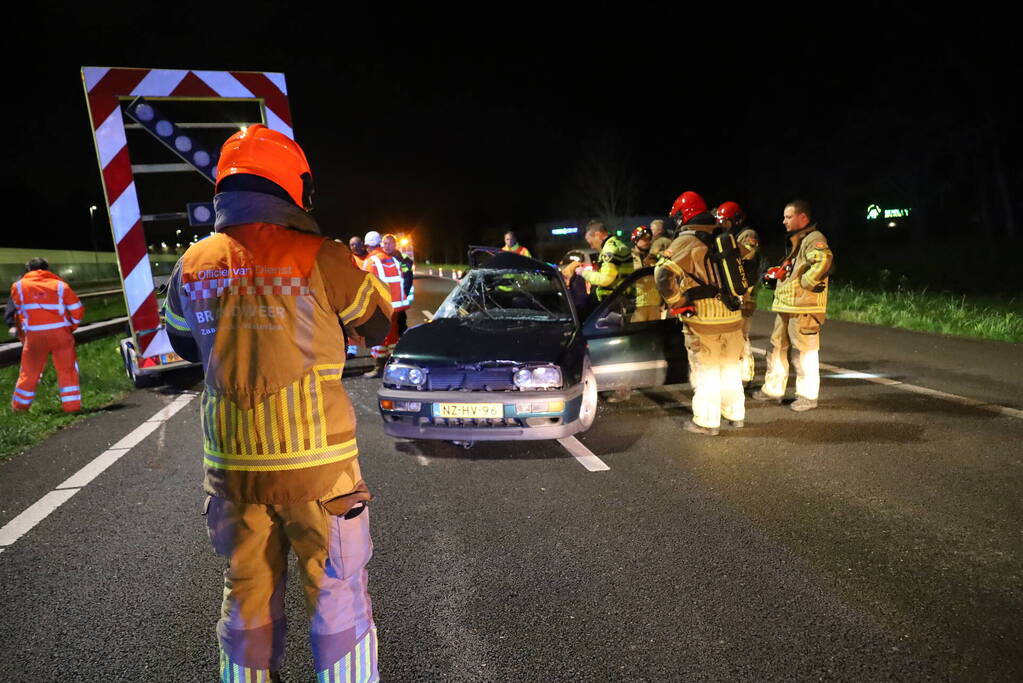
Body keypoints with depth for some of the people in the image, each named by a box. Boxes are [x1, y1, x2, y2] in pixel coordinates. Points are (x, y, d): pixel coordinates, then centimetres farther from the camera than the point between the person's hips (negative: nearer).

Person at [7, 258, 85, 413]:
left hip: (35, 335, 1)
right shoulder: (60, 285, 5)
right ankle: (71, 405, 6)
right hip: (60, 332, -1)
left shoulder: (18, 286, 9)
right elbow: (77, 311, 4)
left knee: (29, 371, 13)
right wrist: (71, 327, 18)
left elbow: (18, 310, 16)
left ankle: (19, 406, 26)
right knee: (67, 370, 7)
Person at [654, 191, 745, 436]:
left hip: (703, 321, -6)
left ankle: (706, 422, 13)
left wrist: (677, 303, -13)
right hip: (732, 316, 6)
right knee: (730, 368, 19)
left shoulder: (685, 242, -11)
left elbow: (664, 275, -24)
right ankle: (735, 414, 30)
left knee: (705, 372, 5)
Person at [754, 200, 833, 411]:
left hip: (804, 308, -10)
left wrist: (806, 281, -23)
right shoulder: (796, 241, 21)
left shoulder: (814, 239, -12)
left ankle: (808, 396, 8)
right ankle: (773, 390, 26)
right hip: (786, 306, 10)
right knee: (777, 347, 15)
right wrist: (776, 276, 16)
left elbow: (824, 260, -32)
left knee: (805, 352, -1)